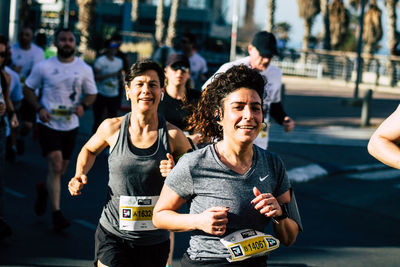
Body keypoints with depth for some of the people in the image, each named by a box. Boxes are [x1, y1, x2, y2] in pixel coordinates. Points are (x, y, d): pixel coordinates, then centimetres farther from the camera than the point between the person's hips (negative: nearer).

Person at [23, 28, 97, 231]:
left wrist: (83, 105, -10)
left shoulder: (84, 69, 2)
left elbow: (91, 93, 12)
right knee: (55, 165, -16)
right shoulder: (44, 67, -3)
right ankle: (56, 214, -10)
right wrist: (39, 108, -10)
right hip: (48, 123, -3)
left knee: (61, 170, 11)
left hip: (70, 125, 3)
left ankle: (44, 189, 45)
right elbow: (28, 88, 6)